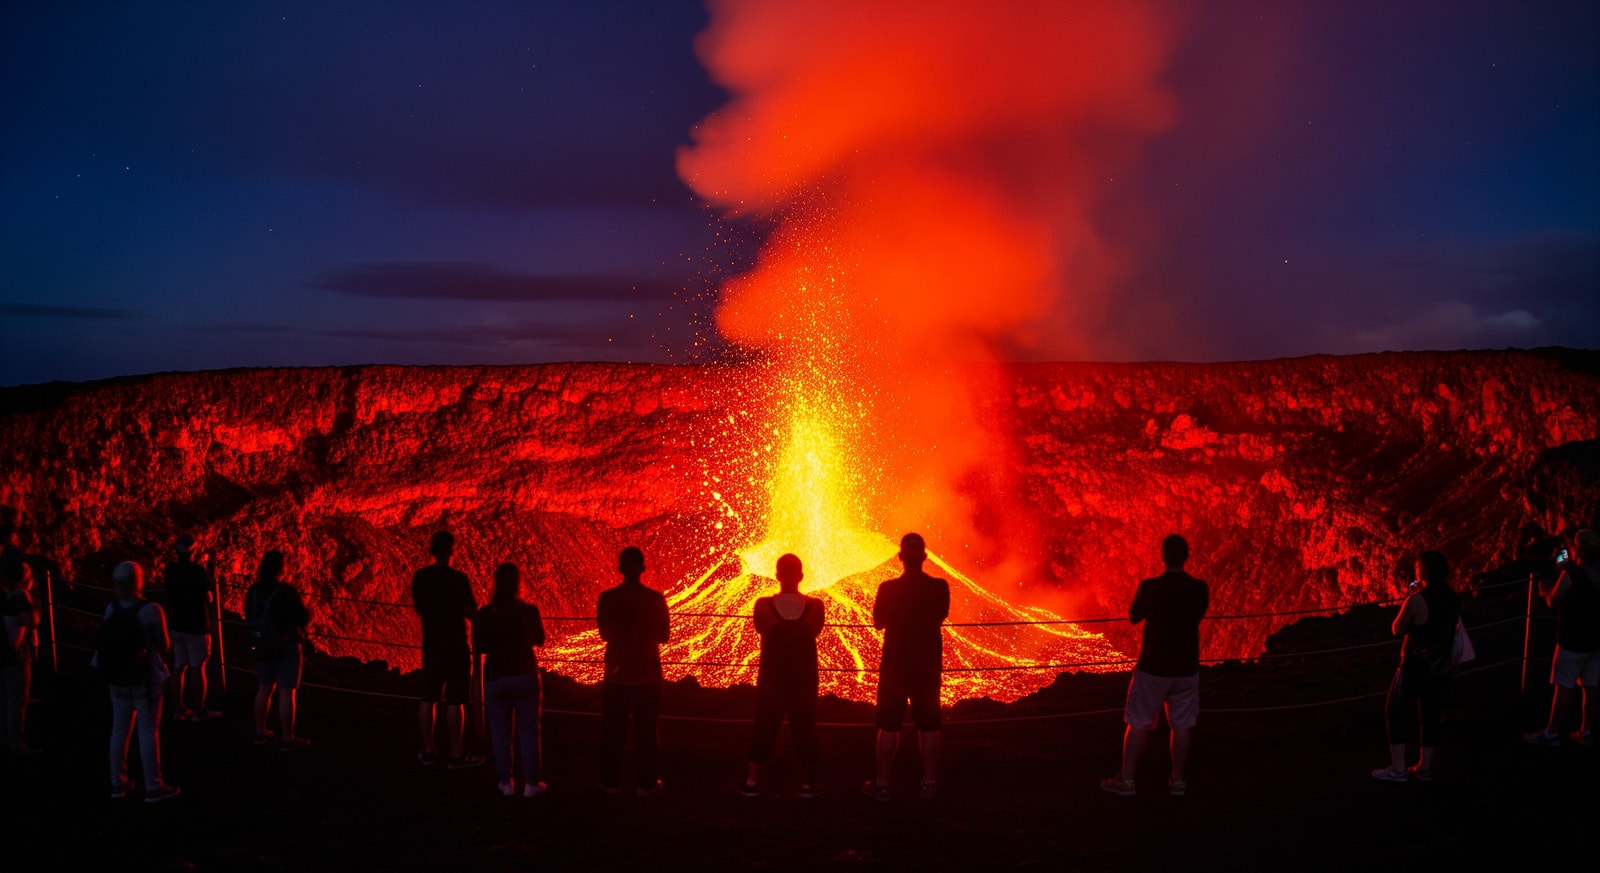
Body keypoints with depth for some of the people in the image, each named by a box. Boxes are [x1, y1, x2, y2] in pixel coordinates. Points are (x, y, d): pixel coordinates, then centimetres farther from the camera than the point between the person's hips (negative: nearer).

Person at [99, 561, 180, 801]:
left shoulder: (111, 609, -5)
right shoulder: (151, 610, -19)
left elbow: (110, 641, 4)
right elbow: (164, 646, -11)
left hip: (118, 678, 5)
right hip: (146, 679, -5)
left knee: (120, 729, 16)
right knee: (148, 732, 3)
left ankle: (118, 784, 26)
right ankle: (153, 787, 9)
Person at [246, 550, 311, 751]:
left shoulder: (253, 591, -1)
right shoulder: (287, 591, -20)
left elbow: (249, 619, 10)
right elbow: (304, 618, -15)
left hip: (263, 646, 6)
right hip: (287, 646, -6)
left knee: (264, 689, 18)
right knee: (286, 693, -1)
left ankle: (260, 732, 28)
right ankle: (287, 739, 4)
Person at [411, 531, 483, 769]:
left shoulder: (419, 577, 1)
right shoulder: (459, 579, -16)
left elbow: (419, 608, 13)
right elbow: (471, 613, -14)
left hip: (430, 645, 5)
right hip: (455, 646, -5)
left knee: (428, 699, 12)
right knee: (454, 702, -1)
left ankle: (429, 750, 21)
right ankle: (457, 755, 4)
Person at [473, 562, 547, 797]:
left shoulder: (484, 614, -8)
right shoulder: (529, 611, -10)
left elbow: (479, 649, -4)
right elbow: (539, 639, 5)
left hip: (495, 679, 1)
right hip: (525, 676, -1)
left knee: (500, 731, 12)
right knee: (528, 730, 9)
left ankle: (506, 783, 16)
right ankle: (531, 783, 11)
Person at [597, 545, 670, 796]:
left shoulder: (607, 598, -8)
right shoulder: (655, 598, -11)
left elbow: (605, 634, 3)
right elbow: (664, 635, -2)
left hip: (617, 671, 1)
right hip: (647, 672, -1)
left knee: (612, 728, 12)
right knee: (646, 729, 8)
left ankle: (611, 782, 16)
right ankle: (647, 782, 9)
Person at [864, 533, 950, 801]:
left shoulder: (888, 589, -14)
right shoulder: (940, 587, -8)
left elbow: (878, 622, 1)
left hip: (894, 666, -2)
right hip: (928, 666, 2)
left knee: (889, 726, 7)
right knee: (928, 726, 12)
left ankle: (881, 783, 10)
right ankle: (930, 782, 17)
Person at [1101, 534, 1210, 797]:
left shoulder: (1150, 587, -16)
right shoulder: (1200, 589, -6)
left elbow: (1134, 616, 1)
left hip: (1152, 667, -2)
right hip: (1186, 668, 2)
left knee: (1139, 724, 7)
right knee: (1181, 726, 12)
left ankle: (1126, 779, 12)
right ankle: (1177, 780, 18)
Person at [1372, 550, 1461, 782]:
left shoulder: (1417, 600, -19)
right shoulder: (1452, 599, 2)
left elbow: (1397, 630, -9)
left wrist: (1407, 600, 0)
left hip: (1415, 667, -7)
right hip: (1440, 667, 7)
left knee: (1396, 713, 4)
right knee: (1429, 715, 13)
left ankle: (1398, 769, 4)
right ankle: (1424, 768, 18)